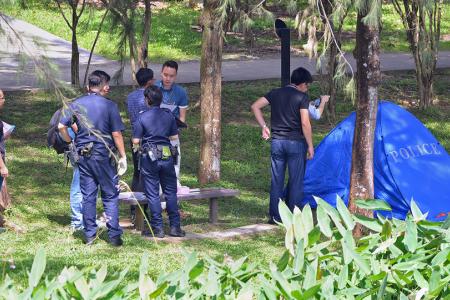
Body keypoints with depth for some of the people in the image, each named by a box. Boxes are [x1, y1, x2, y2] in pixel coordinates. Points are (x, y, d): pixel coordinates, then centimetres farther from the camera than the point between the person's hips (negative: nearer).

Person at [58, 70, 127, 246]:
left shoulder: (77, 104, 2)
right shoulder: (109, 106, -8)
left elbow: (61, 127, -3)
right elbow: (116, 134, -10)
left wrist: (70, 142, 13)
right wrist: (123, 156, -2)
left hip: (83, 155, 4)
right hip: (104, 155, -3)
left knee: (88, 196, 10)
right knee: (110, 196, 4)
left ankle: (89, 235, 13)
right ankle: (114, 236, 2)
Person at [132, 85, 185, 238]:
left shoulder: (142, 117, -9)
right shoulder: (169, 115, 1)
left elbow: (136, 141, -8)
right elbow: (175, 137, 7)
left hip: (150, 158, -3)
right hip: (167, 156, 3)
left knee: (152, 194, 4)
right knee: (170, 192, 11)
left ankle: (158, 228, 4)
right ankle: (175, 226, 10)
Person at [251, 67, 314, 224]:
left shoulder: (276, 93, 8)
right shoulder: (302, 97, -7)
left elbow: (255, 106, 6)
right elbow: (305, 123, -13)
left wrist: (264, 126, 10)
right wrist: (310, 146, -6)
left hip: (277, 142, 4)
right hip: (296, 142, -4)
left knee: (276, 180, 9)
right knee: (296, 181, 4)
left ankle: (275, 216, 10)